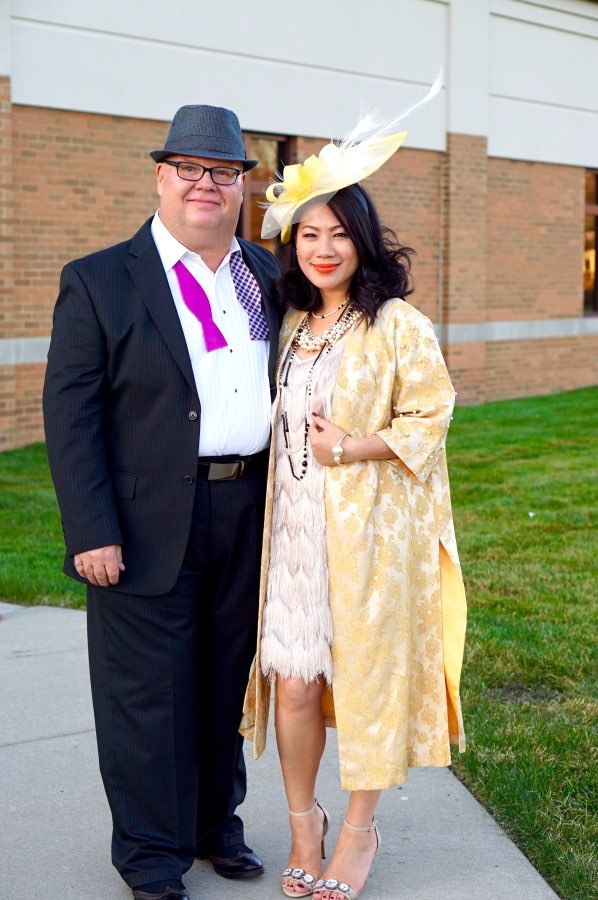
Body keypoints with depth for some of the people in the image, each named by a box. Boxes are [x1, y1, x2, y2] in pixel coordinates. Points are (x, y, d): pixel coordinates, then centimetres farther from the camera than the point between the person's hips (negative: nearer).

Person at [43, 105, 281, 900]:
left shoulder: (267, 275, 10)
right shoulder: (99, 282, -5)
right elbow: (70, 413, -9)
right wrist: (92, 531, -15)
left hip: (251, 513, 5)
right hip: (150, 526, -4)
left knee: (228, 679, 16)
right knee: (149, 692, 5)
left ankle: (216, 824, 35)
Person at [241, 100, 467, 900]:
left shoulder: (398, 326, -7)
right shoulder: (291, 325, 11)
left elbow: (430, 418, -7)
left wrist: (354, 446, -16)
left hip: (368, 527, -4)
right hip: (294, 525, 5)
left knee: (366, 674, 4)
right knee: (293, 681, 4)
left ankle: (361, 829, 21)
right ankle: (303, 820, 23)